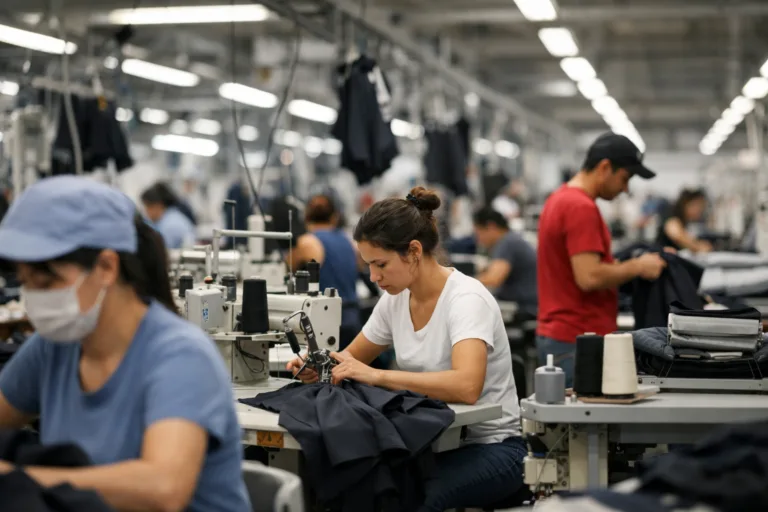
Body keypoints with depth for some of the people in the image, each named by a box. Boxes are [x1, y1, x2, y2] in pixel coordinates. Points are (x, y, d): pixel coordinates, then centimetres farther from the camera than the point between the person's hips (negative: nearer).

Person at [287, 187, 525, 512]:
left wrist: (376, 375, -36)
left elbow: (466, 387, -37)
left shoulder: (465, 299, -20)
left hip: (489, 449, -6)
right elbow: (353, 359, 16)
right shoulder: (395, 300, 2)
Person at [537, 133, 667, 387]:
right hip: (578, 341, -10)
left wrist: (627, 265, 14)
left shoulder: (560, 199, 14)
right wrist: (637, 267, -11)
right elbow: (589, 277, -24)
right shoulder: (581, 207, -17)